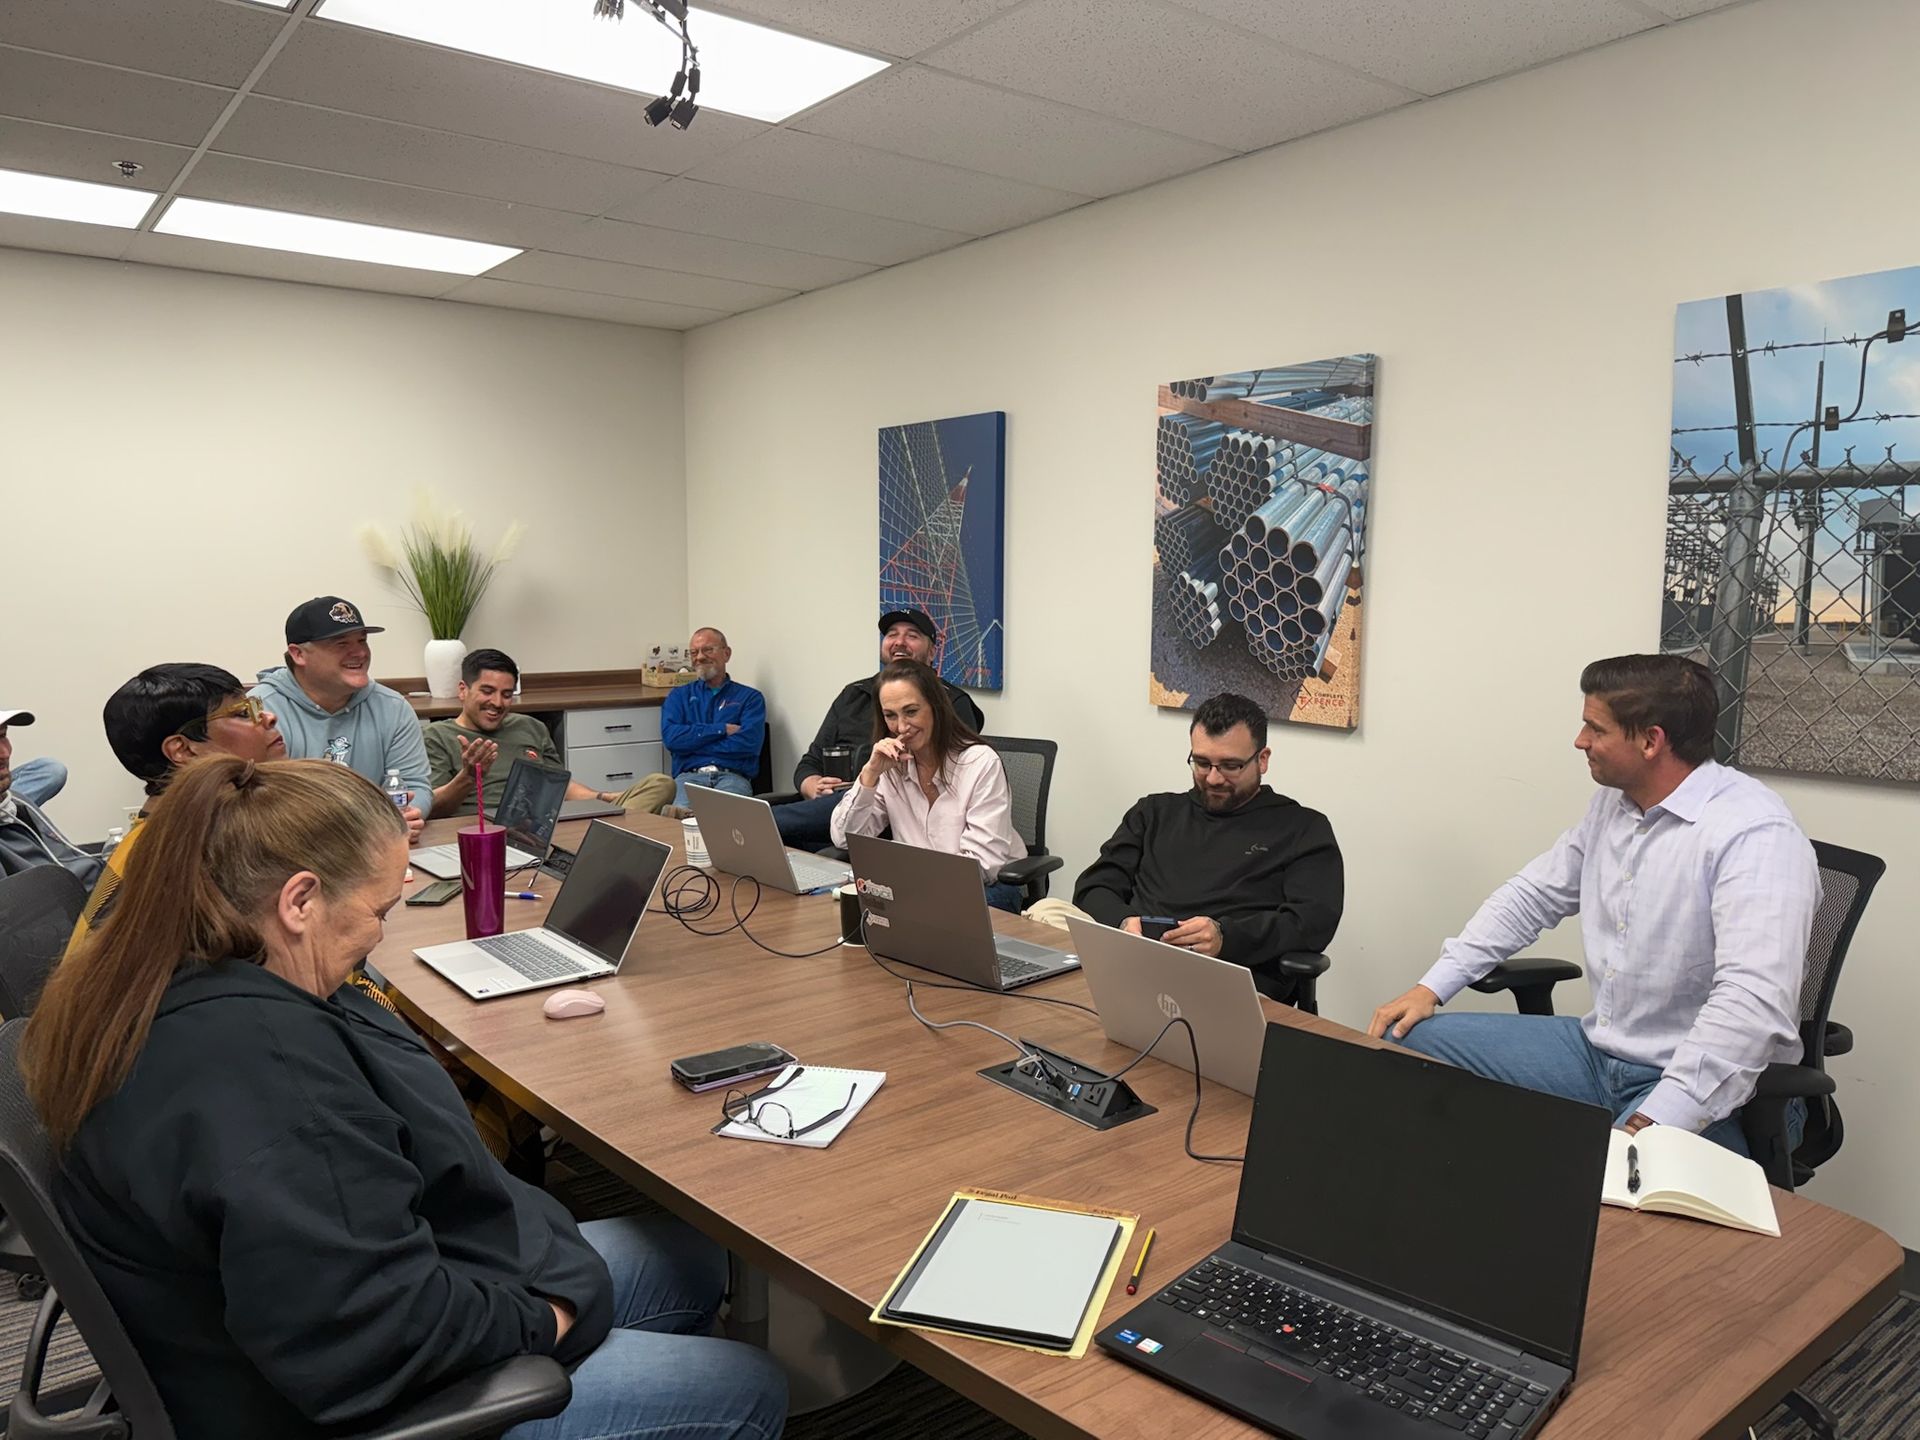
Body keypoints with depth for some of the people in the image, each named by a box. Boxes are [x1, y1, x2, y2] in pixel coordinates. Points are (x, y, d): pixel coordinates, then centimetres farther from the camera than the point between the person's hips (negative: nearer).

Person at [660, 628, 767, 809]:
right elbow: (671, 737, 3)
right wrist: (722, 729, -1)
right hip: (689, 776, 1)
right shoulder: (679, 696, 23)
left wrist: (691, 743, 0)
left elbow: (748, 744, -4)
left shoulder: (750, 697, 14)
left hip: (733, 776, -1)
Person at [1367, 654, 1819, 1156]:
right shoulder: (1613, 801, 6)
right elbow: (1535, 893, 15)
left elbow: (1751, 1004, -32)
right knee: (1405, 1040, 3)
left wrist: (1652, 1125, -38)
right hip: (1598, 1051, 8)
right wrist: (1431, 987, 7)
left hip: (1711, 1091, -8)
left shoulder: (1755, 833, -21)